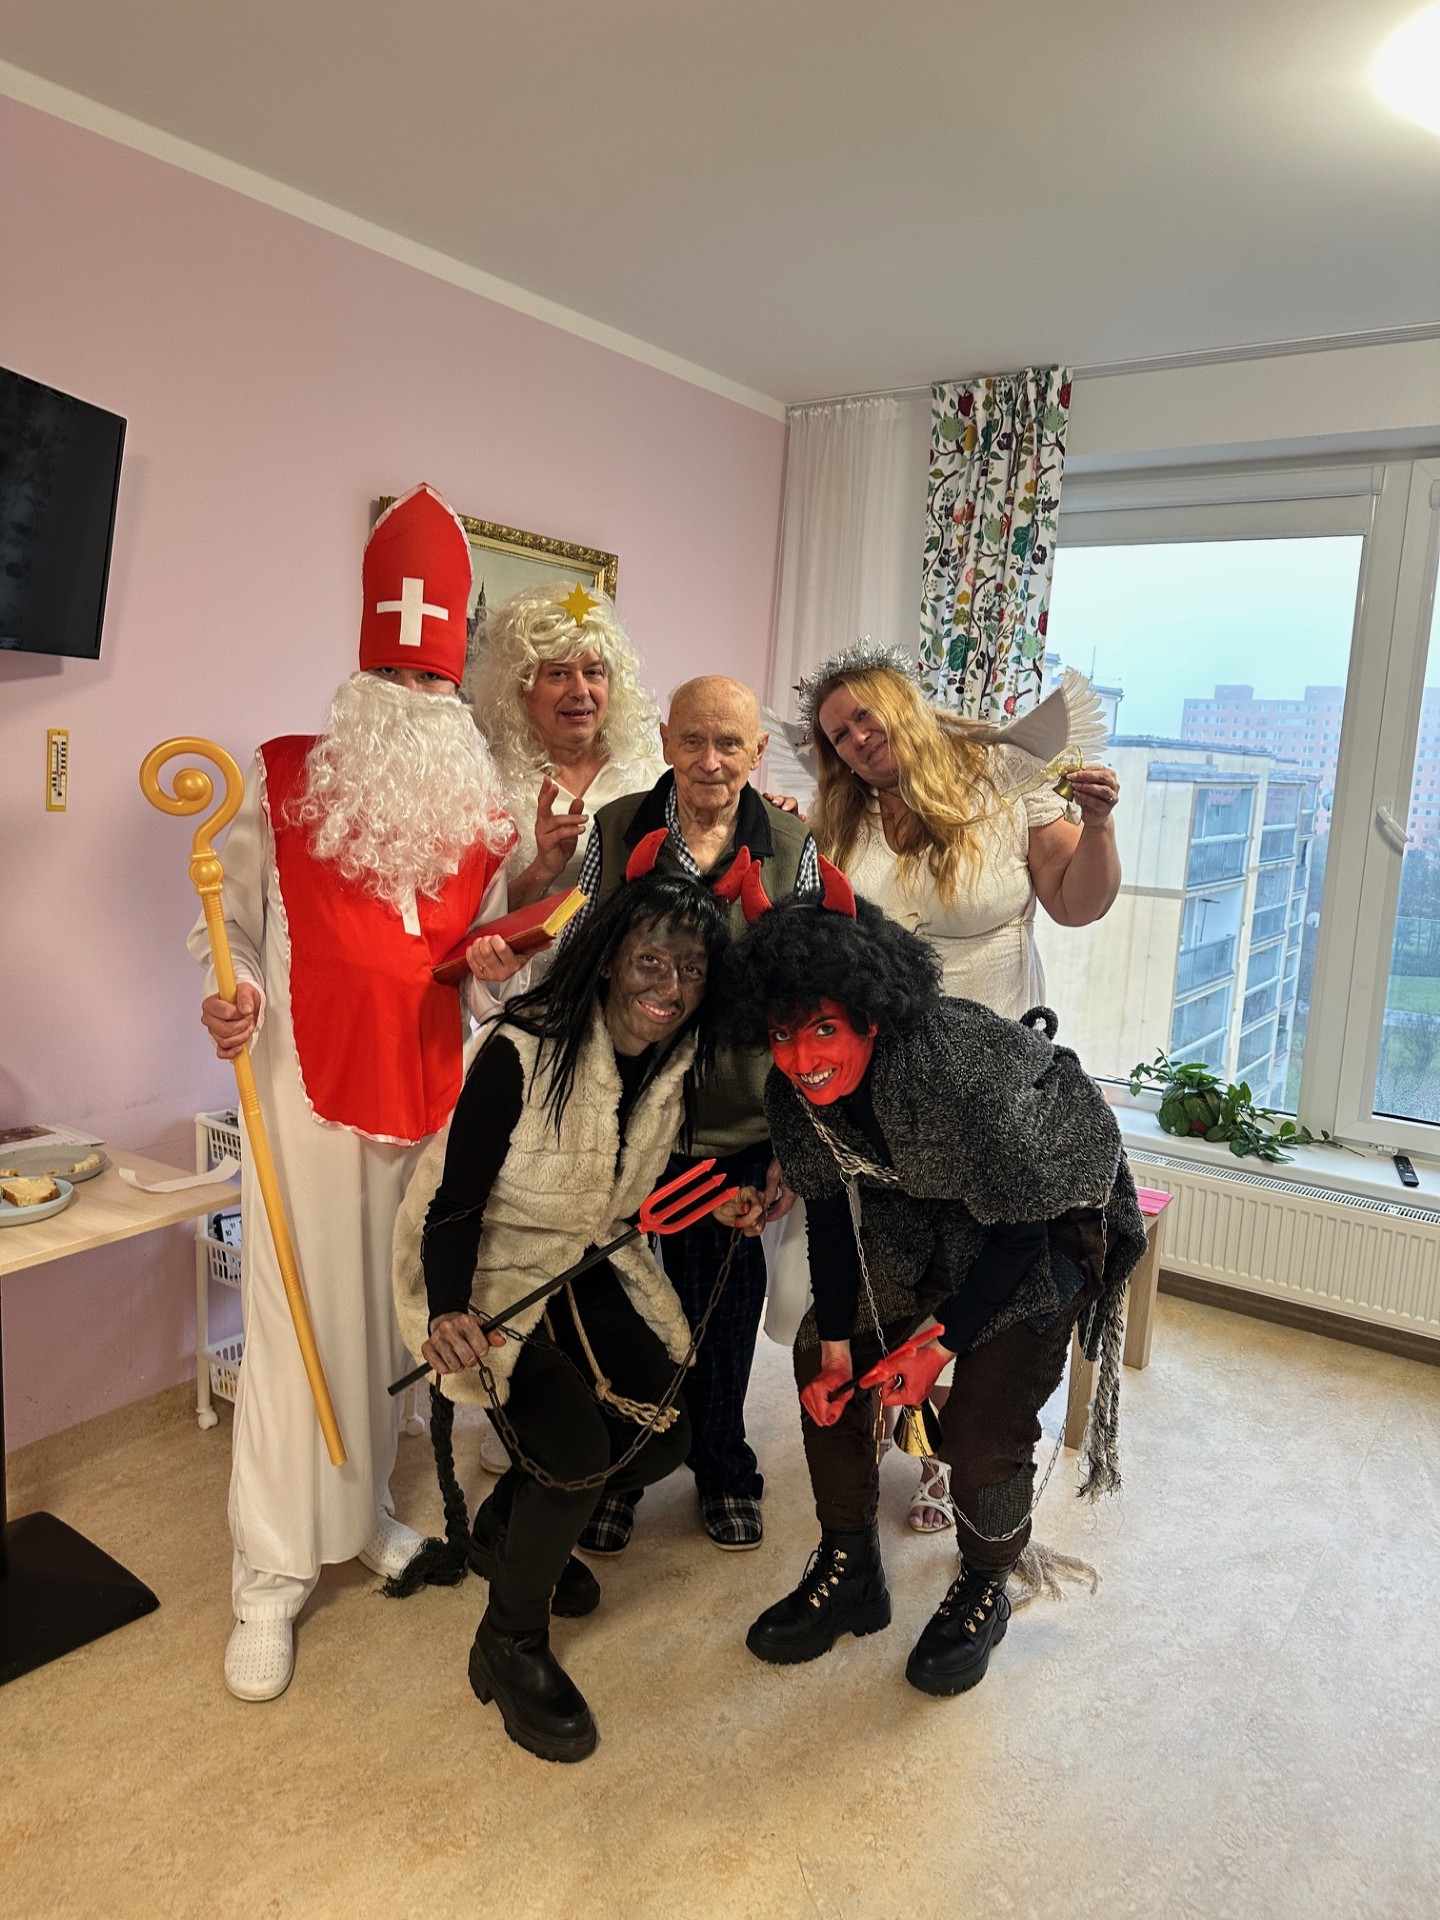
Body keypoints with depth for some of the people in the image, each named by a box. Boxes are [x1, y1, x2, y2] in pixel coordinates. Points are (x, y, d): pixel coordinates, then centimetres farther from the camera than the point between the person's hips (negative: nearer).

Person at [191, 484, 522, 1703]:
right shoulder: (283, 782, -4)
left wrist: (499, 956, -9)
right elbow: (233, 919, 3)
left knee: (396, 1308, 14)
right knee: (297, 1315, 2)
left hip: (430, 1090, 3)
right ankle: (271, 1575, 17)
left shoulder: (483, 811, 4)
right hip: (308, 1087, -3)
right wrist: (233, 996, -16)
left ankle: (367, 1510, 36)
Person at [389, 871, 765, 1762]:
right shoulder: (523, 1050, -29)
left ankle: (505, 1529, 32)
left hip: (586, 1263, 7)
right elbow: (456, 1206, -25)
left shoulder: (682, 1060, -11)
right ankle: (510, 1646, 7)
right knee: (577, 1446, -22)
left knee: (664, 1436, 3)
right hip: (480, 1266, -7)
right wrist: (449, 1315, -42)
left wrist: (722, 1202, -14)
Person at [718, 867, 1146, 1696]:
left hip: (1049, 1206, -6)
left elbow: (1018, 1225, -26)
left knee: (984, 1423, -11)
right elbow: (832, 1205, -5)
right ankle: (849, 1573, 25)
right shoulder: (794, 1090, -21)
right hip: (918, 1204, 6)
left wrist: (945, 1339, -23)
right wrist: (836, 1340, -7)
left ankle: (983, 1593, 21)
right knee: (824, 1364, 4)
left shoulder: (958, 1070, -40)